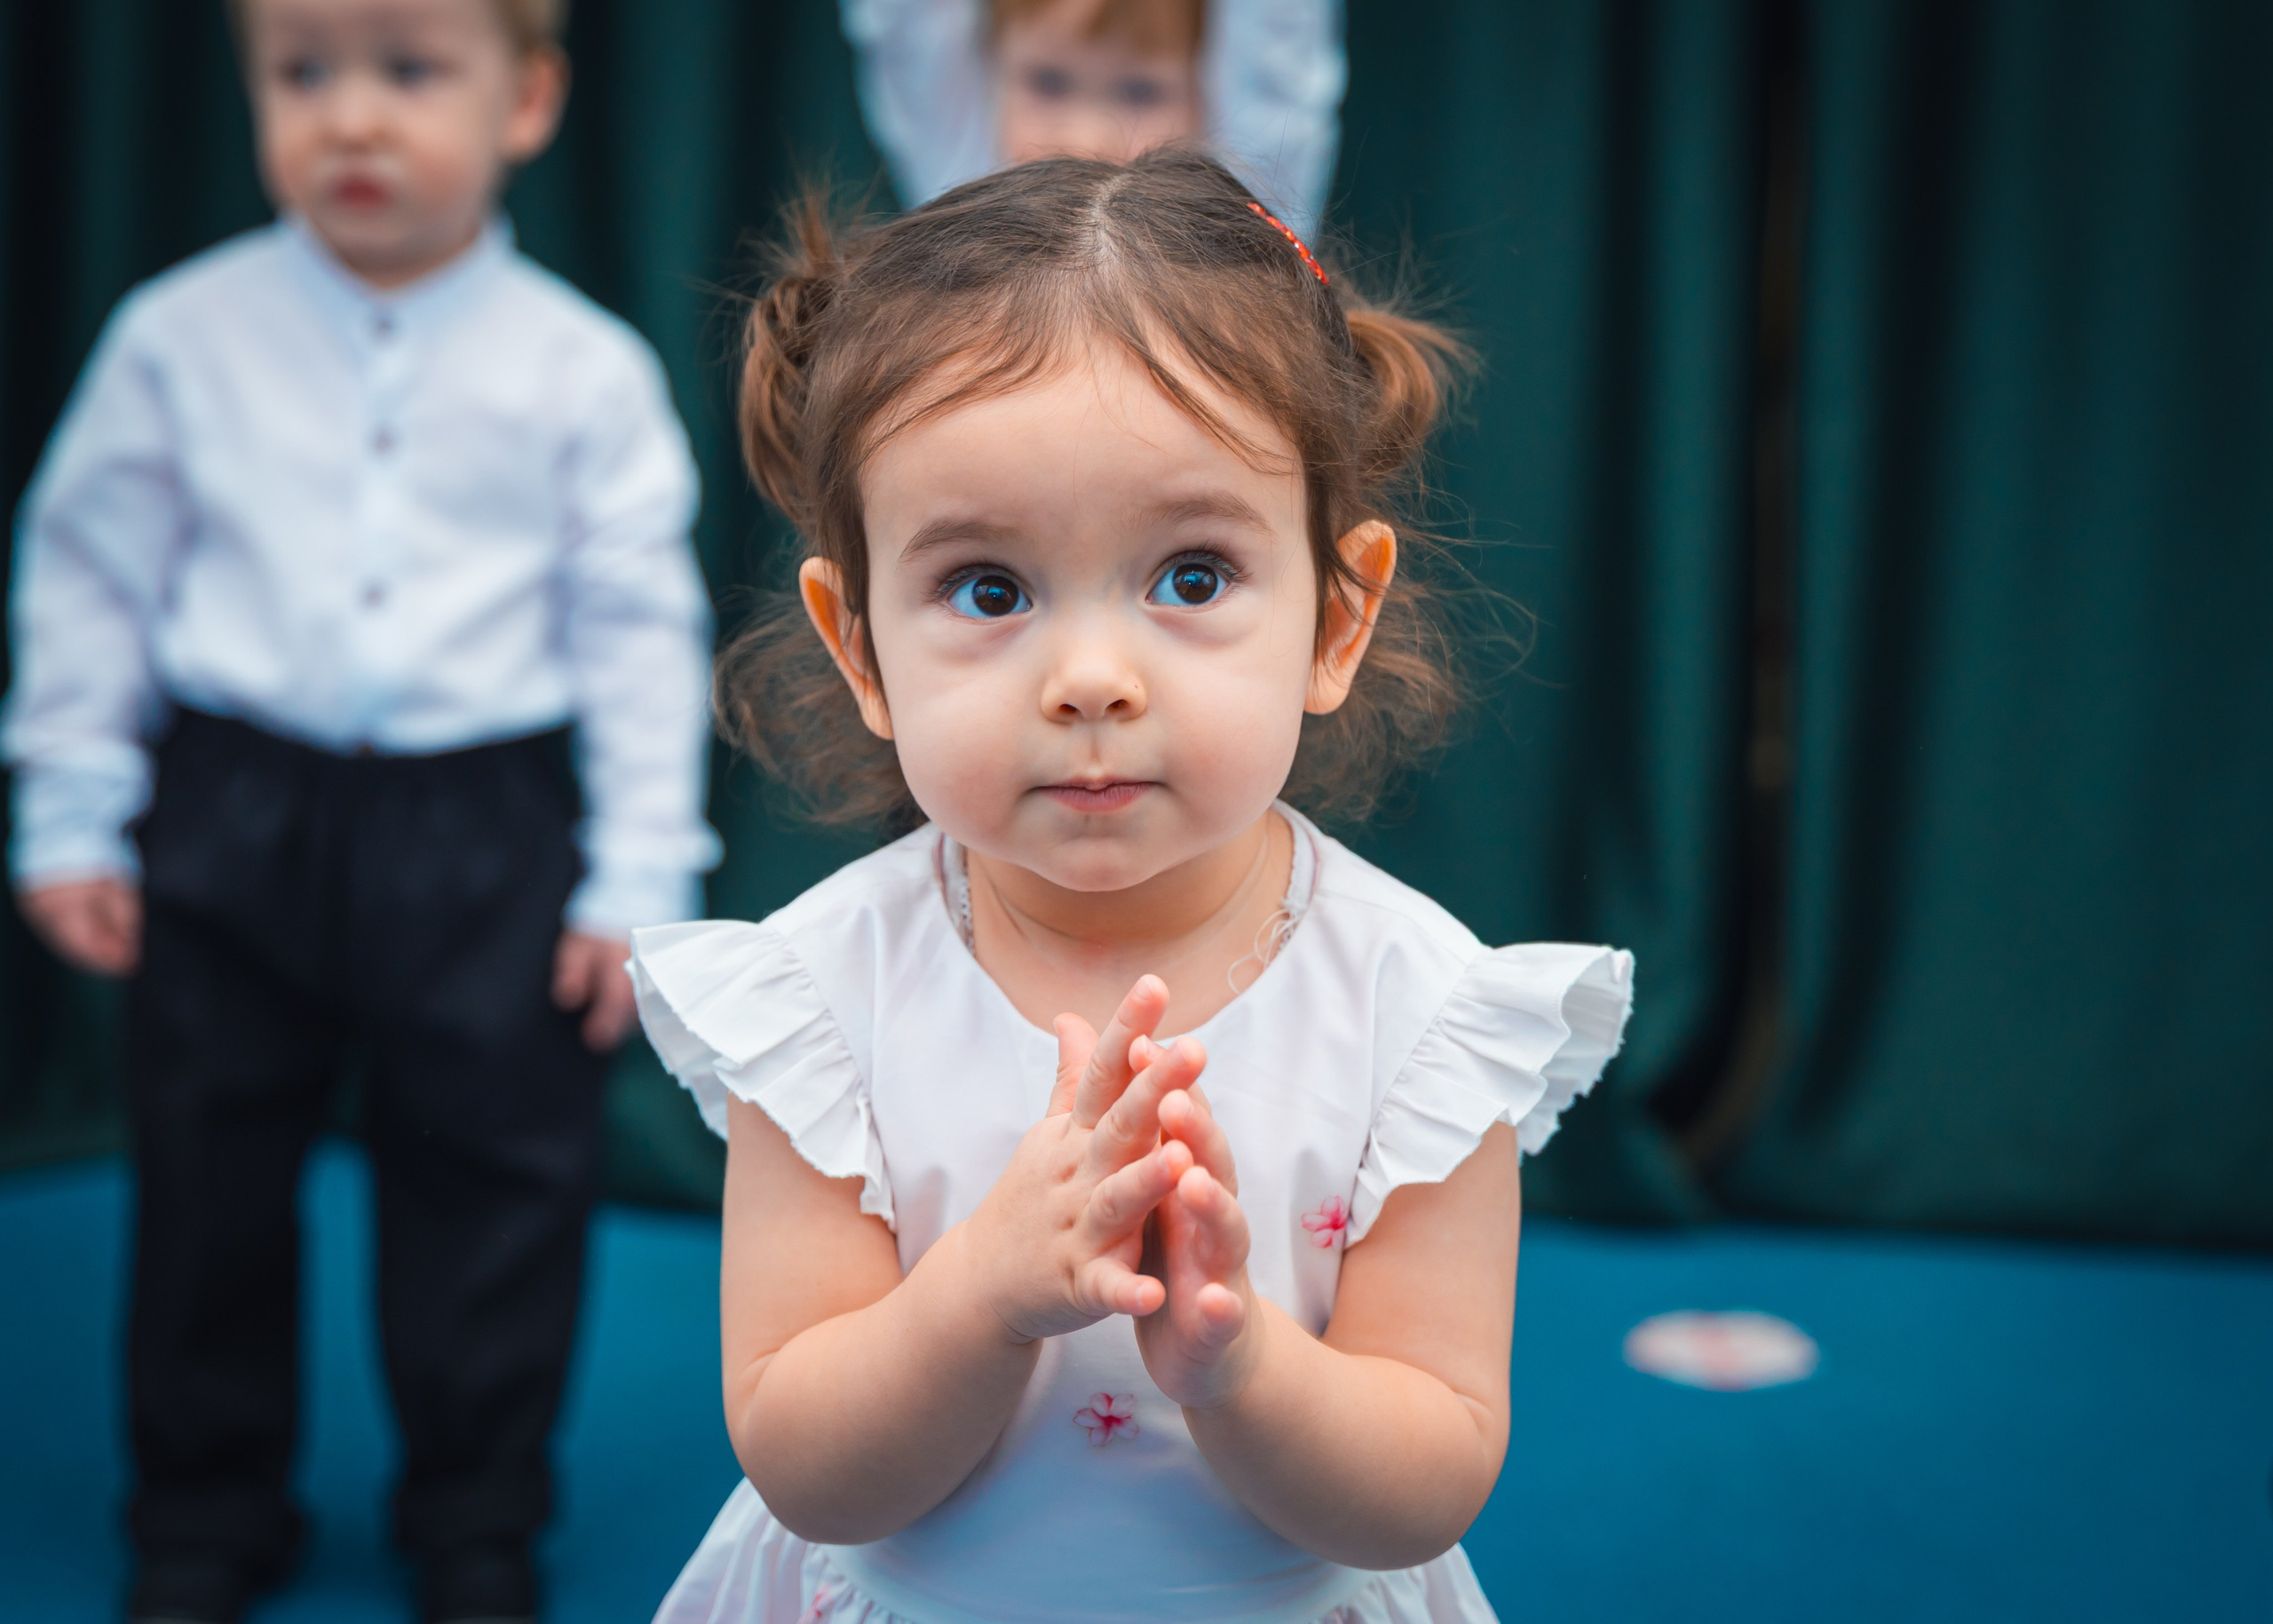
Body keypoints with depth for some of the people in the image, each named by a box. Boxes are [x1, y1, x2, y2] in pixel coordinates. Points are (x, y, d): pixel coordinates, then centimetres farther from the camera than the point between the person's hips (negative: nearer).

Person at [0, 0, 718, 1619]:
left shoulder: (583, 371, -3)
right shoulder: (182, 335, -1)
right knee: (210, 1180, 12)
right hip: (237, 816, 1)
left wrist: (639, 879, -3)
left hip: (485, 832, -1)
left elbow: (641, 625, 0)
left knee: (497, 1183, 8)